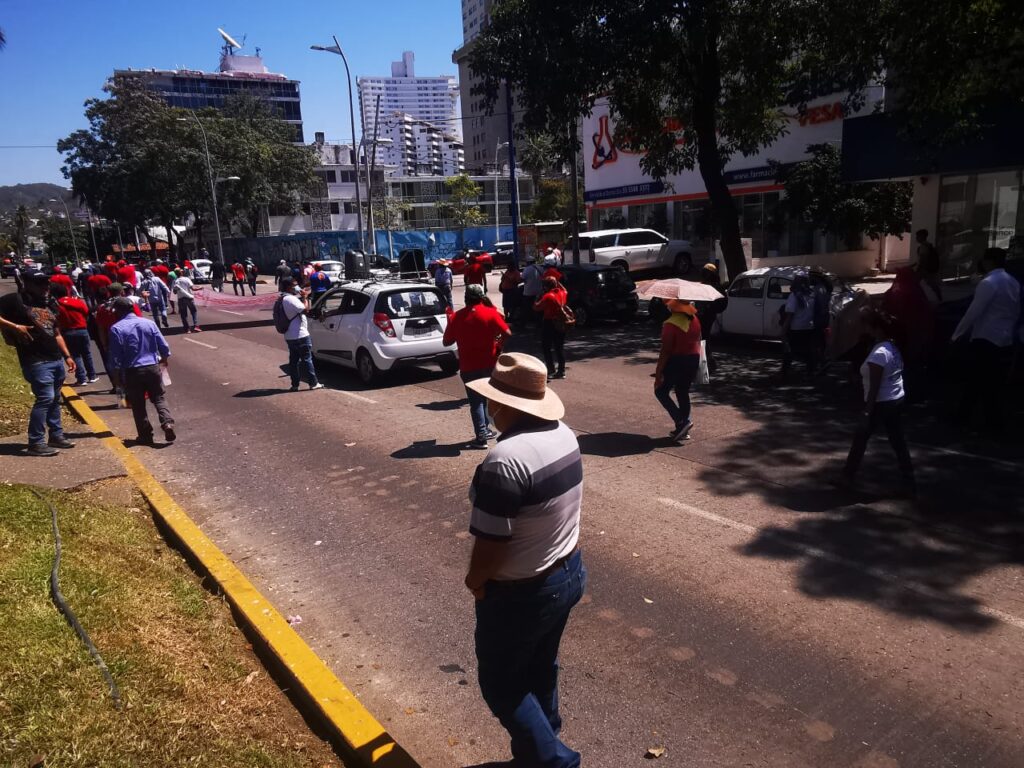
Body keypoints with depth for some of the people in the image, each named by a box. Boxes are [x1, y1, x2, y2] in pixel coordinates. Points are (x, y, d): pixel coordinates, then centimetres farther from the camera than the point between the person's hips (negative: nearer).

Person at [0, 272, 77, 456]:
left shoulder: (50, 305, 18)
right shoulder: (15, 300, -4)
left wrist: (67, 356, 18)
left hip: (56, 359, 7)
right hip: (36, 361, -7)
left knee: (55, 399, 12)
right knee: (45, 398, -11)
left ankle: (56, 435, 22)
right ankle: (36, 443, -4)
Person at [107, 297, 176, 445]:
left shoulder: (116, 329, -8)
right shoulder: (149, 323, 0)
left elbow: (115, 358, -9)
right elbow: (164, 347, 3)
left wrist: (118, 374, 3)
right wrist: (163, 359, 22)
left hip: (132, 372, -2)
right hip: (153, 368, 2)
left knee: (138, 405, 11)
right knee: (159, 398, 15)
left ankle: (146, 435, 16)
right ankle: (167, 423, -7)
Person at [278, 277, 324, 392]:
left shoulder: (283, 299, 13)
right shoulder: (291, 299, -19)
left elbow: (301, 309, 19)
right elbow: (305, 310, -24)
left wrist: (304, 296, 8)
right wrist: (305, 297, -11)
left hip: (290, 336, 9)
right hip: (300, 335, -9)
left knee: (293, 360, 11)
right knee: (307, 359, -1)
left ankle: (295, 385, 13)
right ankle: (313, 383, 4)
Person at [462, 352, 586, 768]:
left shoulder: (504, 460, -32)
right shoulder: (564, 435, -4)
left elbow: (491, 546, -27)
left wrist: (474, 580, -5)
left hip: (521, 593, -8)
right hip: (569, 572, 8)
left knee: (499, 683, 16)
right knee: (541, 670, 27)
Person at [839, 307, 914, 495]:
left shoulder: (878, 354, -22)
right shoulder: (893, 347, 5)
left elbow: (874, 388, -21)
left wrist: (867, 412, -17)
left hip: (881, 403, -8)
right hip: (897, 400, 8)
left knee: (861, 438, 7)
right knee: (898, 441, 11)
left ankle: (848, 477, 19)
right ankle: (909, 483, 15)